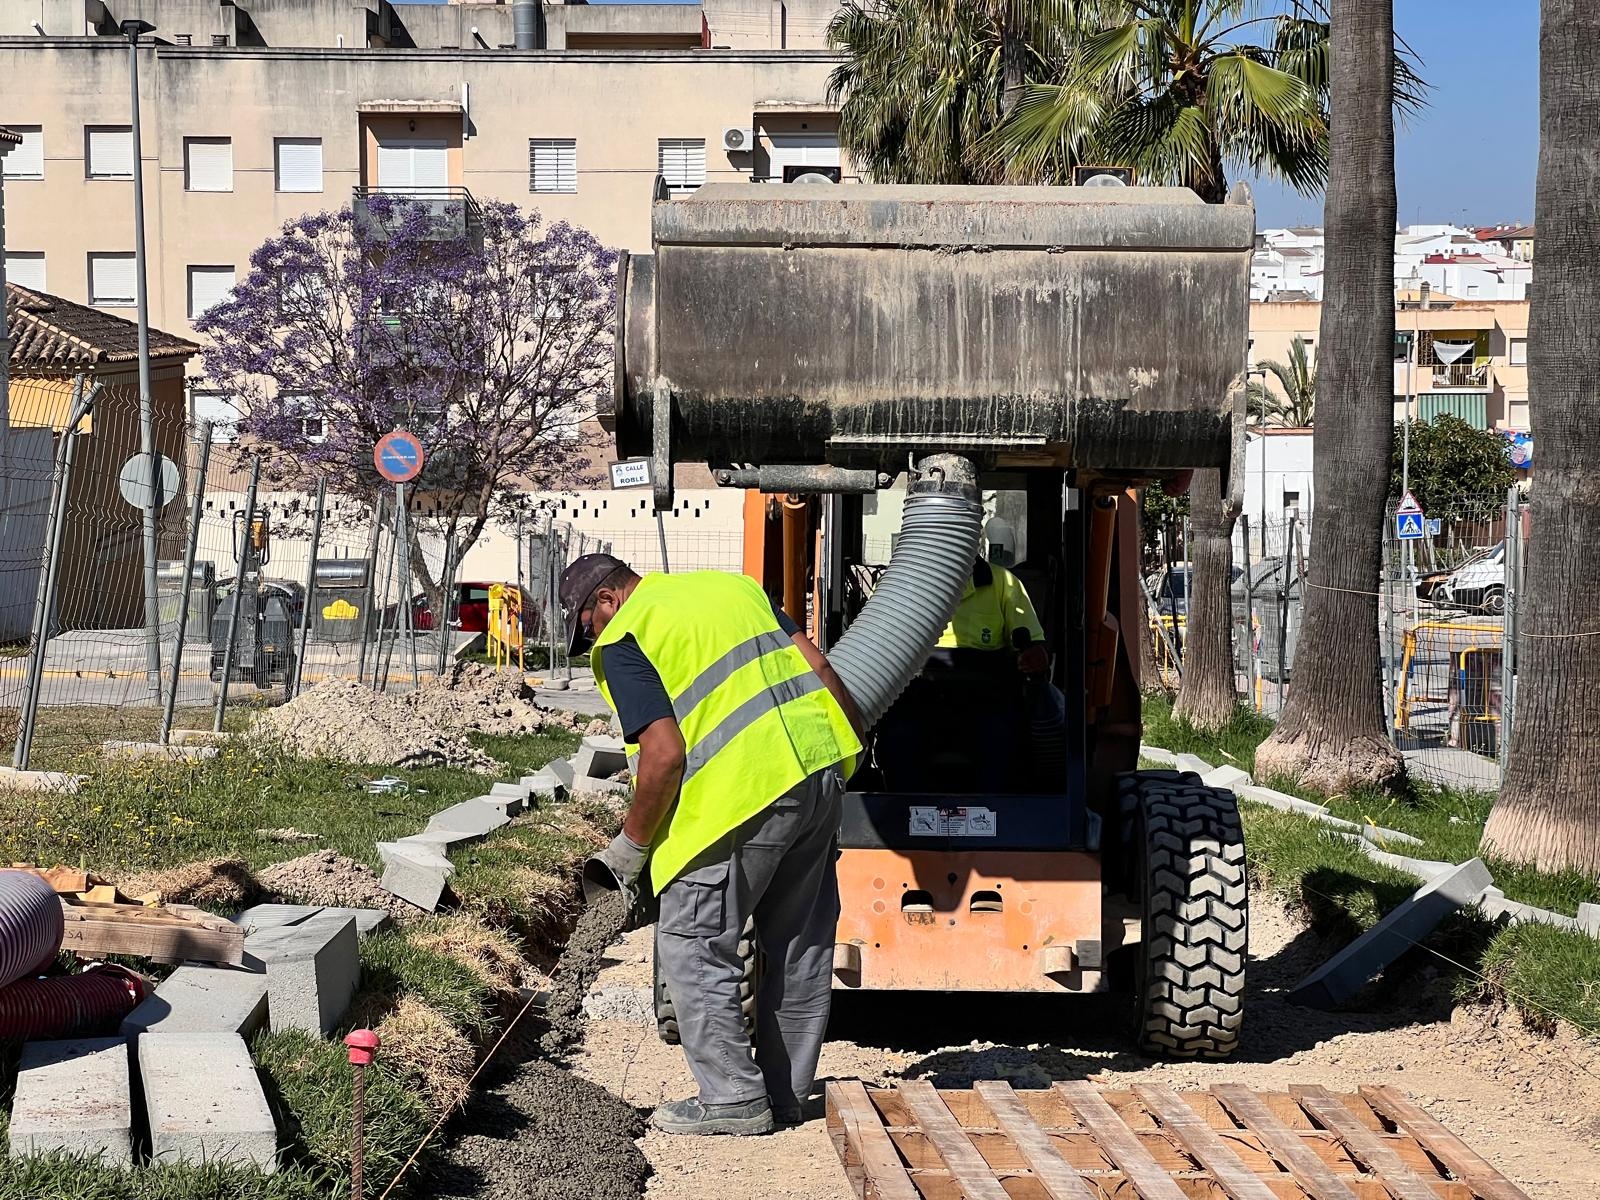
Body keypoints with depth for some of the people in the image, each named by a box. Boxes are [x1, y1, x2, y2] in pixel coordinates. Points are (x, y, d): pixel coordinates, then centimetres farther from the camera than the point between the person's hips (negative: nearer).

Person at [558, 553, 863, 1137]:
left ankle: (734, 1099, 7)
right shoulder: (730, 585, 20)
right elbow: (817, 663, 15)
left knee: (692, 945, 6)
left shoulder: (623, 643, -2)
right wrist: (850, 739, 25)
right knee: (800, 945, 16)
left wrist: (631, 844, 0)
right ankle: (786, 1093, 26)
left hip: (743, 794, -8)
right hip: (819, 766, 8)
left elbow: (666, 754, -12)